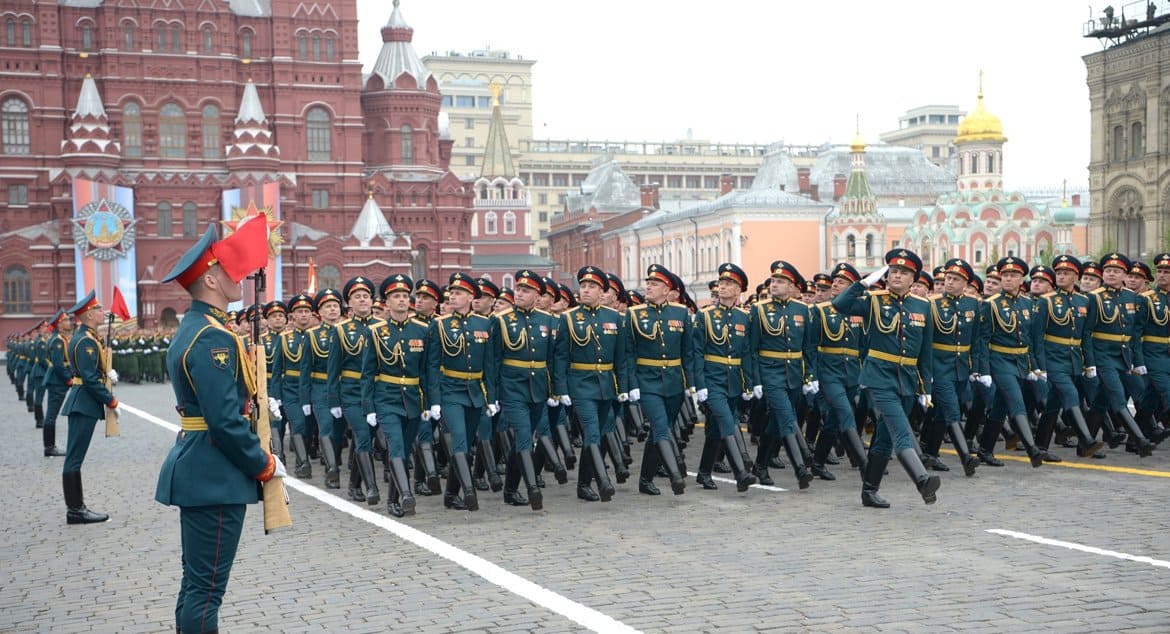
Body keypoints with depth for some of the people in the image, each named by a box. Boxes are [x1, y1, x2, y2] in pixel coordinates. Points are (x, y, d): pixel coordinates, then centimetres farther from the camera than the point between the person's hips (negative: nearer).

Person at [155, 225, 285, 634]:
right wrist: (265, 465, -12)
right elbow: (227, 421, -23)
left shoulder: (193, 327, 13)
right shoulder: (213, 337, -19)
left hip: (198, 470, 10)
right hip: (216, 476, -10)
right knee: (206, 587, -4)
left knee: (197, 581, 17)